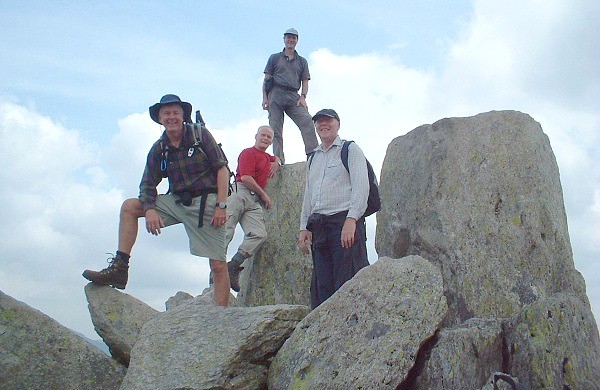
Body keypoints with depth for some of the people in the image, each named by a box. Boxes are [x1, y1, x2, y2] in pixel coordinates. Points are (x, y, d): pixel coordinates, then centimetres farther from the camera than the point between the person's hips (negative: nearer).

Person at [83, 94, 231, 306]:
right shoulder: (158, 149, 6)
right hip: (176, 201, 5)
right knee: (129, 206, -2)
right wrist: (149, 210, -13)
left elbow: (222, 168, -8)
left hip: (206, 202, -5)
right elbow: (148, 185, 7)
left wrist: (221, 206, -15)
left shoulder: (200, 135, -5)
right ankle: (119, 268, -5)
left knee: (218, 265, -8)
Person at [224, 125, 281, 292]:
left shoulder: (268, 158, 29)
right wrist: (264, 195, -1)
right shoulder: (248, 153, 4)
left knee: (259, 234, -15)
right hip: (240, 193, -7)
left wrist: (277, 163, 28)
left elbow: (277, 158, 55)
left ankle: (233, 266, -17)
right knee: (225, 231, -17)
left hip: (255, 201, 7)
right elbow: (245, 178, -9)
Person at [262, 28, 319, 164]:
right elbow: (266, 79, 12)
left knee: (307, 121, -21)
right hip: (276, 94, -1)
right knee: (276, 130, -8)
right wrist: (265, 97, -1)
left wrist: (303, 97, -4)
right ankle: (278, 159, -7)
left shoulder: (302, 61, 23)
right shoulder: (274, 58, 18)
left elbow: (305, 81, 15)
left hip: (293, 97, 1)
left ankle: (314, 154, -29)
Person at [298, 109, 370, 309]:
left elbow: (361, 186, -7)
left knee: (347, 285, -12)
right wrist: (304, 227, 14)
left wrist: (351, 220, -19)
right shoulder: (313, 158, 25)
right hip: (318, 226, 6)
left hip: (345, 222, -6)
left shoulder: (350, 149, 6)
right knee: (322, 288, 3)